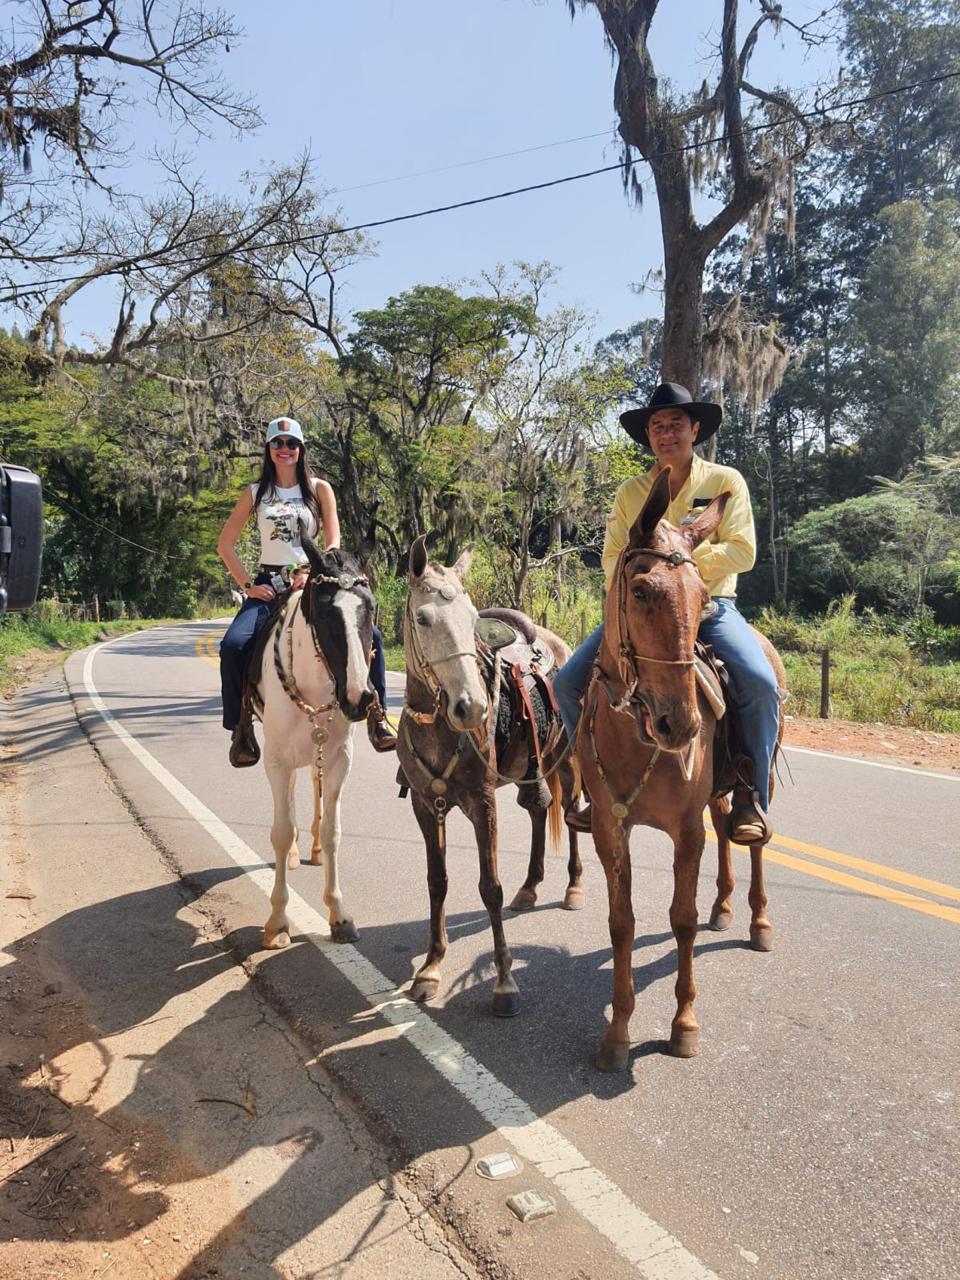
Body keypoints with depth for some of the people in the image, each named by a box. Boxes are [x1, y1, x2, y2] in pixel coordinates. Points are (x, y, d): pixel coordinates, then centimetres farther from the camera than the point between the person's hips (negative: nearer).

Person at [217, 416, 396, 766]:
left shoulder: (319, 489, 8)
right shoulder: (255, 493, 10)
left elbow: (333, 543, 0)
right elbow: (225, 545, 10)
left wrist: (311, 573, -18)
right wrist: (247, 585, -3)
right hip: (269, 583, 0)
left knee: (371, 635, -22)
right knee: (233, 645, -26)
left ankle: (376, 715, -8)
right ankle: (241, 728, -10)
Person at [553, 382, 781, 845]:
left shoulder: (726, 481, 2)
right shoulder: (630, 492, 10)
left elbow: (742, 551, -7)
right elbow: (611, 558, 5)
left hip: (710, 604, -2)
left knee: (759, 681, -29)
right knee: (569, 680, -12)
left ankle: (751, 794, -8)